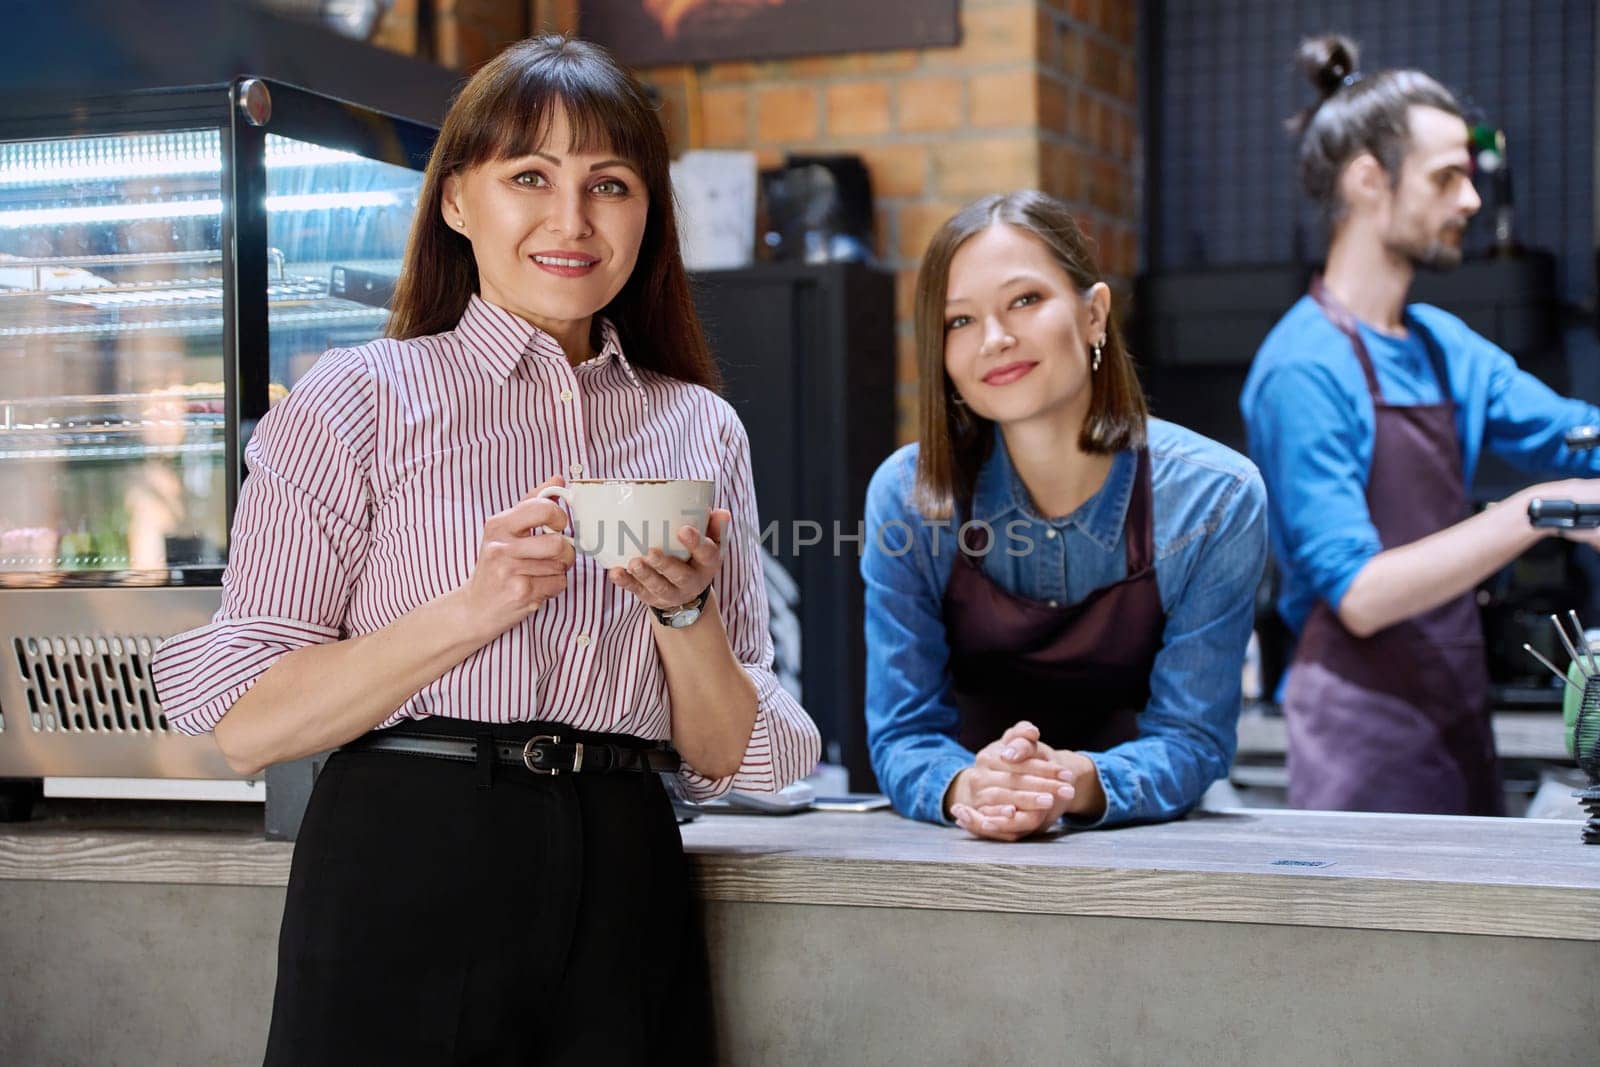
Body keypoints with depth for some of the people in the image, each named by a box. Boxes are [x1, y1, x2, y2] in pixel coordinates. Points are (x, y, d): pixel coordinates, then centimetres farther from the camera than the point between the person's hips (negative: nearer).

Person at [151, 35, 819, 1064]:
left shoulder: (702, 429, 10)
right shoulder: (361, 398, -1)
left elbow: (726, 758, 8)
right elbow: (246, 726, -8)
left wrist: (684, 607, -9)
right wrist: (473, 610, -17)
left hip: (625, 893, 3)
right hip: (409, 879, -3)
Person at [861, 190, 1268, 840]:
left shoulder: (1215, 499, -9)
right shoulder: (907, 496, -6)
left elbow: (1191, 738, -9)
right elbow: (902, 733, -6)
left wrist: (1077, 784, -29)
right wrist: (964, 789, -27)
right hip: (971, 858, 1)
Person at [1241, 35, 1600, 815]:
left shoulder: (1446, 347, 11)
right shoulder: (1304, 368, -15)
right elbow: (1360, 595, -21)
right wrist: (1536, 511, -25)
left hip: (1459, 715, 8)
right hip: (1366, 730, -8)